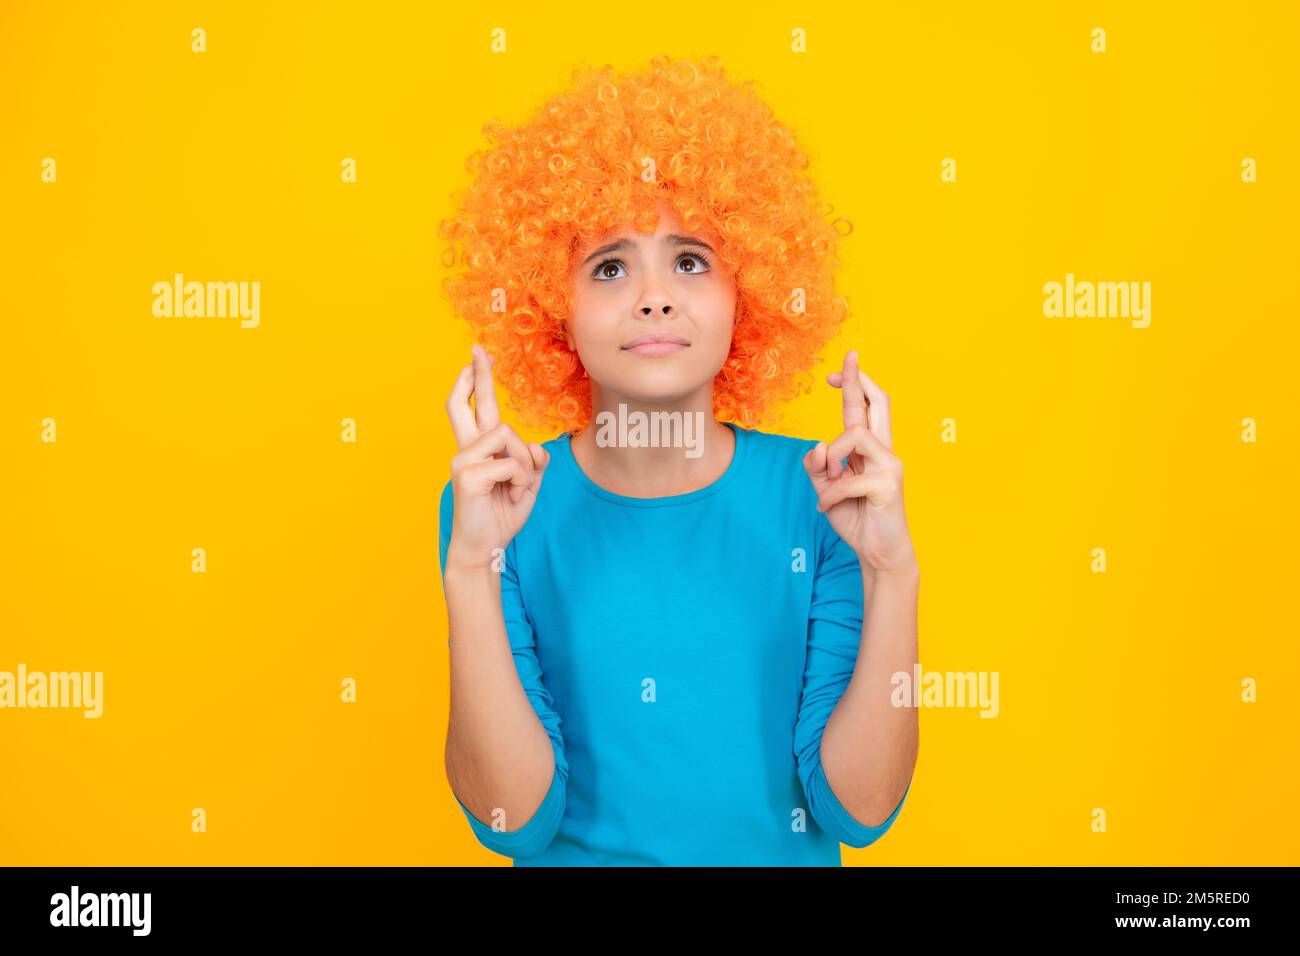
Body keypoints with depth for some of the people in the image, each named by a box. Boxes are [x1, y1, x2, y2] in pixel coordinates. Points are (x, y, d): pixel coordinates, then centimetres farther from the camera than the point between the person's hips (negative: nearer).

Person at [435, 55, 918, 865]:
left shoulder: (823, 497, -9)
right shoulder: (498, 507, -9)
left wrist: (892, 576, -21)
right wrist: (470, 571, -23)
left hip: (785, 854, 1)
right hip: (578, 856, 0)